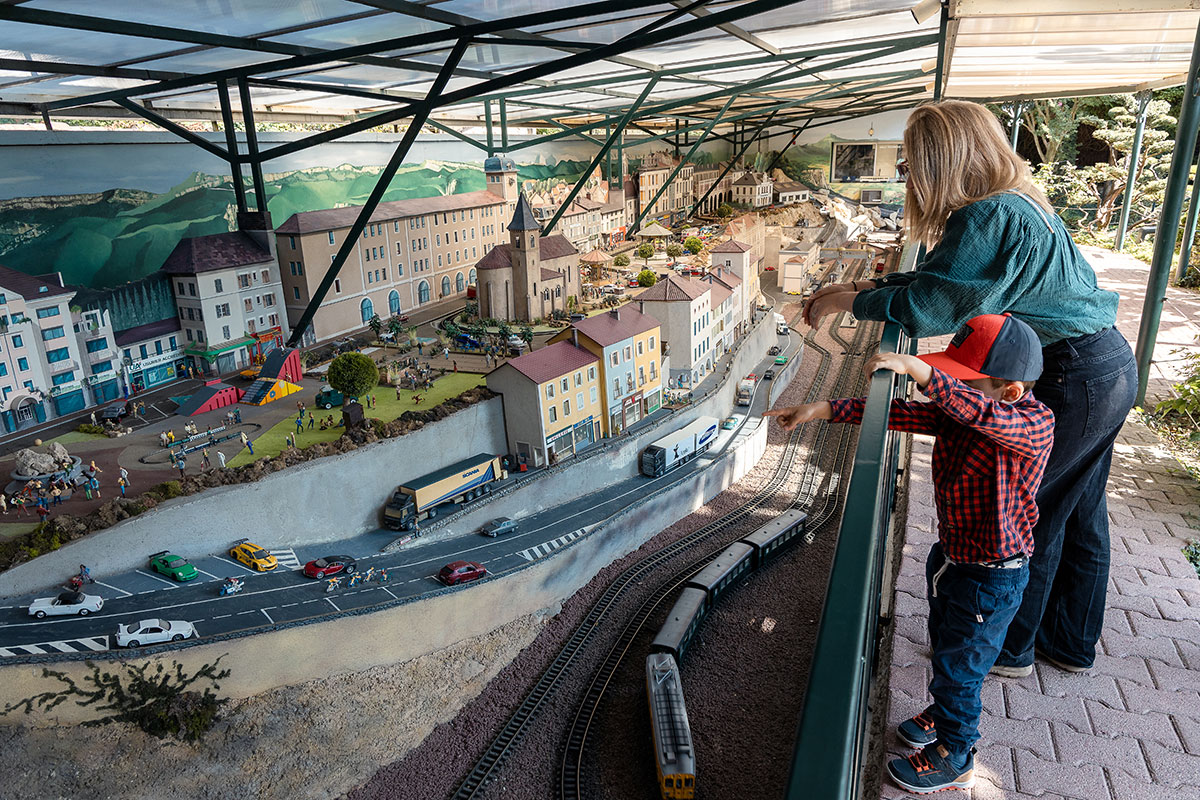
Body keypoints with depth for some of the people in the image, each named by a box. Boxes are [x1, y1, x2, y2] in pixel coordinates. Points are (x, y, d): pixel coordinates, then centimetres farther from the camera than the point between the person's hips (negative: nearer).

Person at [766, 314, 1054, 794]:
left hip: (989, 578, -7)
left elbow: (983, 414, -47)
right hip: (951, 556, 8)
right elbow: (901, 413, -8)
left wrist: (917, 369, -52)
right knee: (943, 647, 28)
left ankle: (954, 759, 34)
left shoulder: (1035, 423, -27)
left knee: (958, 666, 10)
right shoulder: (953, 409, -6)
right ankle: (946, 714, 55)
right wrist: (826, 409, -17)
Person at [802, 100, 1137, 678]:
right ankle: (1071, 642, 39)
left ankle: (1009, 648, 26)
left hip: (1071, 381, -10)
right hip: (1111, 368, 10)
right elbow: (944, 279, 14)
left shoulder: (989, 217, -23)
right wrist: (863, 285, 10)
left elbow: (926, 305, -23)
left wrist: (848, 300, -9)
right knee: (1078, 513, 20)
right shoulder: (1018, 202, 9)